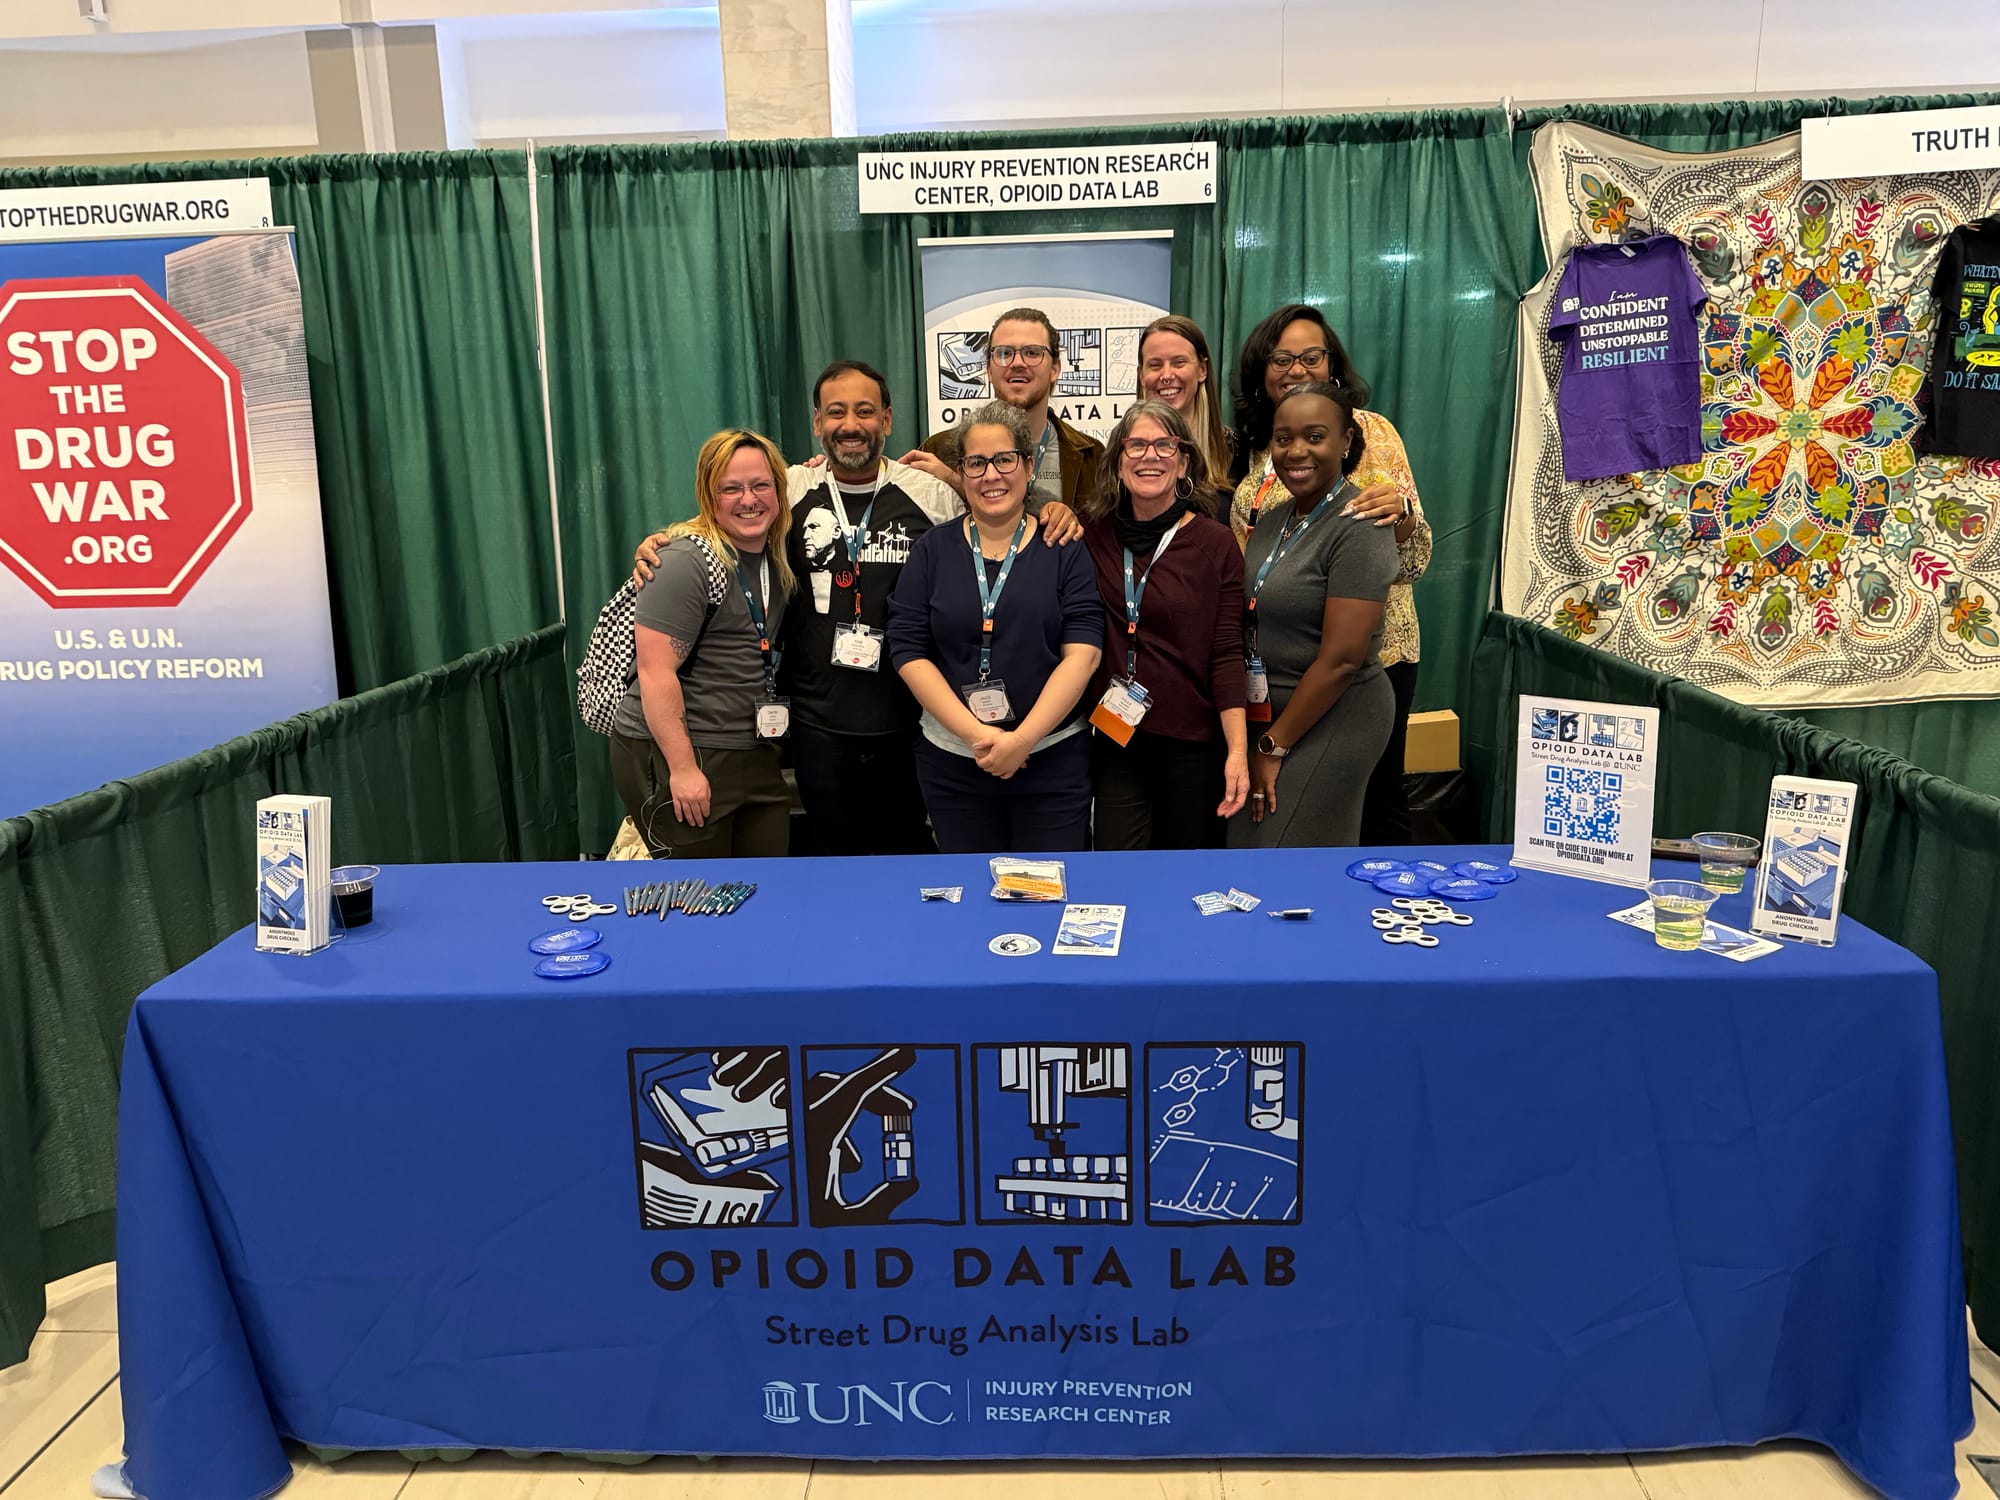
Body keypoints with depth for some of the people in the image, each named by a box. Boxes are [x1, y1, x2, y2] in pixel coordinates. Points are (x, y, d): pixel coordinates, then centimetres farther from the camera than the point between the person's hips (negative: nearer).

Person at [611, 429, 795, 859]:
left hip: (753, 756, 8)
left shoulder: (775, 560, 9)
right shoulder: (689, 563, -15)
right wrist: (683, 768, -22)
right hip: (674, 756, -7)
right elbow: (655, 673, -19)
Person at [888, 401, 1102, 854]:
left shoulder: (1064, 550, 1)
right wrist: (975, 734, -12)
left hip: (1052, 758, -1)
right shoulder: (932, 550, 5)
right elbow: (909, 651, -2)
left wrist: (1022, 739, -15)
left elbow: (1082, 653, -8)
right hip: (952, 762, 2)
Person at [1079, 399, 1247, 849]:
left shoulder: (1215, 543, -3)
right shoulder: (1093, 535, 3)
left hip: (1193, 744, -2)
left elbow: (1226, 654, -6)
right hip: (1114, 740, 2)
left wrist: (1238, 751, -11)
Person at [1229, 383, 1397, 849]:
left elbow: (1339, 660, -21)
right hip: (1270, 713, 8)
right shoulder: (1273, 519, 8)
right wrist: (1266, 735, 6)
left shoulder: (1358, 529, -17)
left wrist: (1275, 745, -15)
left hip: (1330, 720, -8)